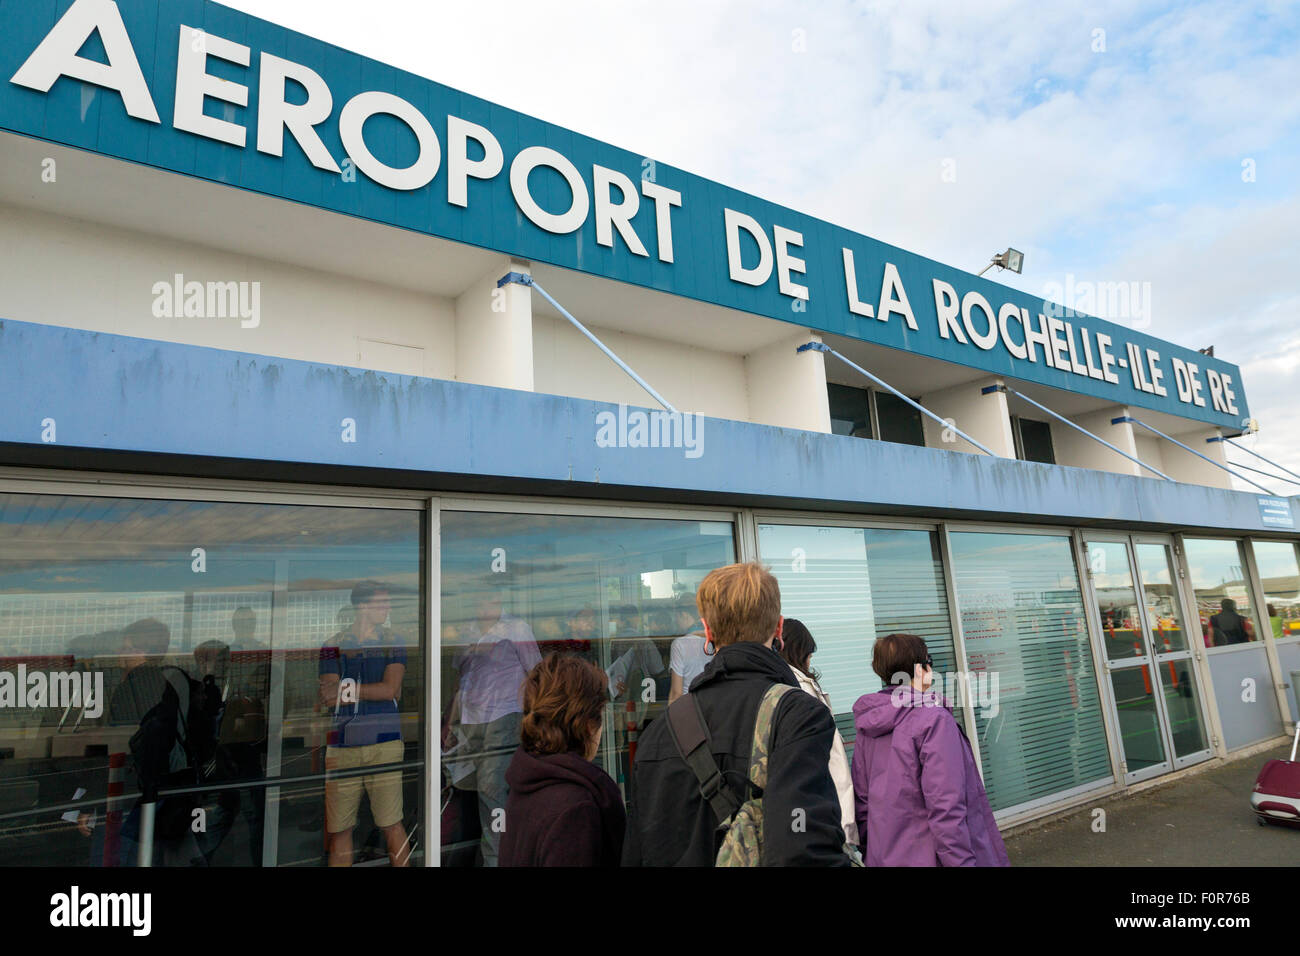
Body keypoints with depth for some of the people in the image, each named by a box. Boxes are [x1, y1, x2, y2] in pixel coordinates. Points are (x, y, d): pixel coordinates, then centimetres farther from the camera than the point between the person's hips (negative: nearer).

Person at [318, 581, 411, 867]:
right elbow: (328, 698, -2)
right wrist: (373, 692, -7)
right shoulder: (333, 645, 8)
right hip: (341, 746, 1)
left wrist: (346, 689, -5)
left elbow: (390, 688, -5)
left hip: (384, 743, -1)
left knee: (391, 824, -1)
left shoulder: (393, 643, 8)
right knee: (338, 829, 6)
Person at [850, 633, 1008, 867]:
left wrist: (872, 848, 18)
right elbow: (945, 807, -22)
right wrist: (961, 861, -17)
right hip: (928, 857, -7)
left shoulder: (869, 725, 4)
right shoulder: (934, 719, -17)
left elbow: (861, 798, 9)